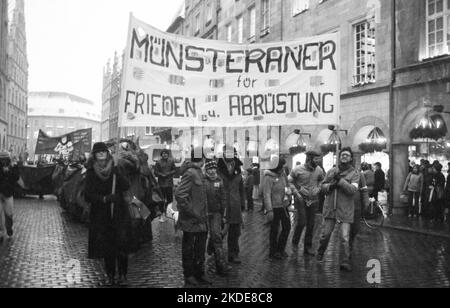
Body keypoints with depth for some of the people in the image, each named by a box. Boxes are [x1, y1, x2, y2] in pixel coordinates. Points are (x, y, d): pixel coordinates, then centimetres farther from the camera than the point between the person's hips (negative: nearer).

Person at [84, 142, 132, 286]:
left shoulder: (115, 169, 2)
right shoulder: (91, 173, 1)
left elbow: (126, 187, -9)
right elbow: (88, 196, -7)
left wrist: (115, 172, -20)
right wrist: (105, 198, -22)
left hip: (119, 213, 0)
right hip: (101, 215, 0)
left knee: (121, 245, -6)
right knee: (106, 247, 5)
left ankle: (122, 276, 5)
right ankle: (110, 277, 18)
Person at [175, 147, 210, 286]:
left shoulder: (198, 173, 12)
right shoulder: (190, 173, -18)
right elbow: (179, 195, -26)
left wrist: (204, 214, 14)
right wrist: (192, 212, -21)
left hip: (200, 219, 9)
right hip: (191, 221, -9)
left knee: (200, 247, 18)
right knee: (188, 248, 7)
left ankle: (199, 273, 30)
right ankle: (189, 275, 20)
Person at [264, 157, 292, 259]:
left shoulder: (283, 174, 6)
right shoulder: (269, 178, -17)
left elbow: (287, 185, 22)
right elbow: (267, 195, -19)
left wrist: (288, 190, -3)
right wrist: (269, 210, -23)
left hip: (283, 206, 7)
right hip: (274, 207, -7)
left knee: (287, 227, 12)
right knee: (275, 230, 4)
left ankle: (281, 249, 30)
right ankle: (273, 252, 21)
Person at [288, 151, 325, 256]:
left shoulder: (319, 170, -2)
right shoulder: (297, 170, -12)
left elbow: (322, 180, 17)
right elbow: (289, 182, -3)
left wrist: (318, 188, 1)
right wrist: (296, 192, -11)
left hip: (314, 200, 3)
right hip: (301, 199, -3)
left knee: (311, 225, 7)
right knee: (301, 222, -8)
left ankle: (308, 248, 20)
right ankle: (295, 242, 20)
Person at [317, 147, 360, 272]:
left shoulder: (354, 174, 0)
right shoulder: (331, 171, 11)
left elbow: (353, 190, -13)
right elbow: (323, 186, 12)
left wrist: (340, 180, -19)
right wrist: (330, 186, -10)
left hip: (345, 210, -3)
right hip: (330, 208, 3)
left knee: (345, 237, -6)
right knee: (325, 233, 8)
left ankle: (345, 262, 4)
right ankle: (320, 253, 32)